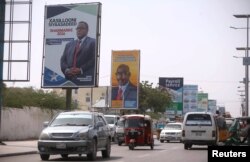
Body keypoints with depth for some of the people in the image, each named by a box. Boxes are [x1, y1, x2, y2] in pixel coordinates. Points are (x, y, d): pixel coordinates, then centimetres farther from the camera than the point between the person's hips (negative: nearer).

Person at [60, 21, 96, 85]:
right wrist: (66, 70, -4)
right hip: (70, 79, 4)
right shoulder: (69, 44, 24)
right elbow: (63, 60, 18)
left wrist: (81, 70, -12)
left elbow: (94, 59, -3)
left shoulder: (93, 42, 8)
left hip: (85, 78, -4)